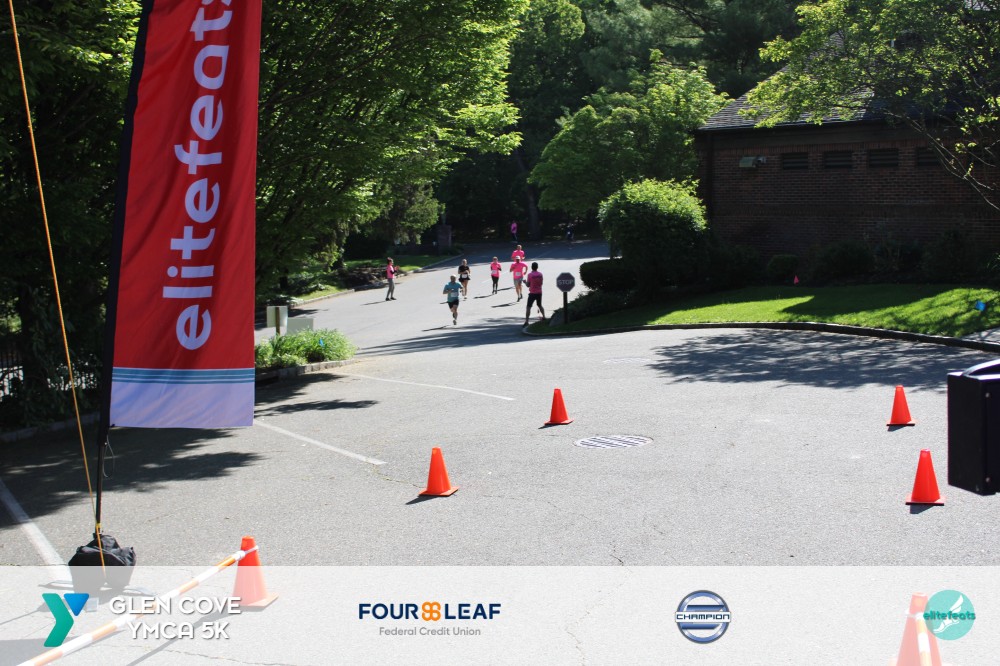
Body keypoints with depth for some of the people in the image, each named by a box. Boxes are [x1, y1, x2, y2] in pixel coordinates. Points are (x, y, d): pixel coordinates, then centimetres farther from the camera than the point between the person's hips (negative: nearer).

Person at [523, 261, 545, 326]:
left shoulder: (530, 275, -12)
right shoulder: (540, 274, 1)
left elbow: (528, 285, -9)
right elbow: (541, 283, 9)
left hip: (532, 293, -4)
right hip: (539, 292, 4)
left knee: (528, 307, -3)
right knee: (540, 305, 26)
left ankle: (526, 321, -12)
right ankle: (544, 317, 29)